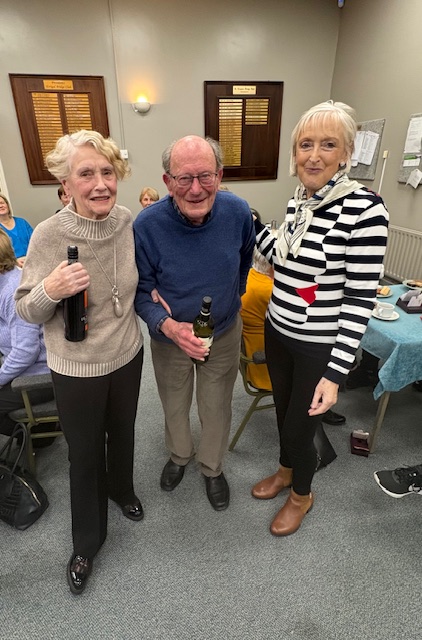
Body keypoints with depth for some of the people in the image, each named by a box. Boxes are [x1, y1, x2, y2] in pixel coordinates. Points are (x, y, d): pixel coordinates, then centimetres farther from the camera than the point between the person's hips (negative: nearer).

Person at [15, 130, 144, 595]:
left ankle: (122, 489, 59)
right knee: (85, 453, 16)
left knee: (122, 433, 26)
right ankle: (86, 542, 44)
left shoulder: (129, 223, -9)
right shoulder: (48, 235, -19)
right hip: (76, 369, -3)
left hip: (127, 356, 3)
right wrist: (50, 290, -31)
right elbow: (26, 311, -12)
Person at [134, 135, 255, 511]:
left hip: (224, 333, 1)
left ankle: (213, 467, 50)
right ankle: (179, 455, 58)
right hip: (169, 337, 0)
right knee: (175, 406, 24)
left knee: (217, 407, 19)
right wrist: (167, 325, -33)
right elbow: (140, 290, -16)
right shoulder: (147, 226, -26)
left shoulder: (238, 212, -18)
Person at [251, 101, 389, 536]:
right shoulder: (299, 199, 1)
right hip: (277, 331, 7)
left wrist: (335, 373, -20)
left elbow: (361, 298, -20)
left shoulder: (364, 207, -19)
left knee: (299, 427, 12)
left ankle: (301, 495, 45)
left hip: (320, 347, -6)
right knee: (284, 410, 24)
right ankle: (285, 471, 54)